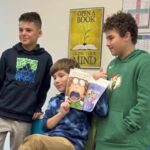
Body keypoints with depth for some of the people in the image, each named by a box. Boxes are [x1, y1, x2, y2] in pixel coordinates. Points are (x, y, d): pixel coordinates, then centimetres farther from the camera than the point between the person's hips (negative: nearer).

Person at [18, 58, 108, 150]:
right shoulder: (54, 101, 22)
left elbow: (103, 112, -12)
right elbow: (46, 126, 14)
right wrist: (61, 114, -3)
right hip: (49, 139, 5)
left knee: (34, 140, -33)